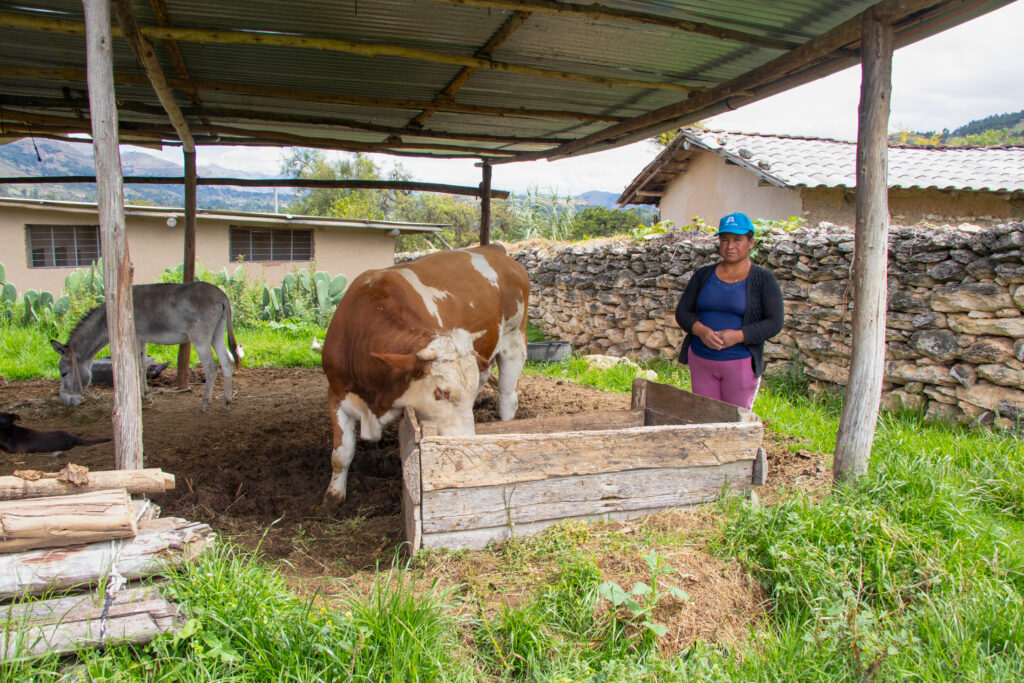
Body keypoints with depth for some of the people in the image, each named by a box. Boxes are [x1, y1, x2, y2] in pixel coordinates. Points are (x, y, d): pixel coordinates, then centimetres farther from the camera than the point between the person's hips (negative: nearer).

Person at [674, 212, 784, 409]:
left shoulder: (764, 280, -1)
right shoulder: (704, 274, 8)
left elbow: (774, 323, -7)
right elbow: (682, 312, 6)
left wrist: (738, 336, -20)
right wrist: (700, 330, -14)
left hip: (741, 363, -3)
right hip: (701, 361, 3)